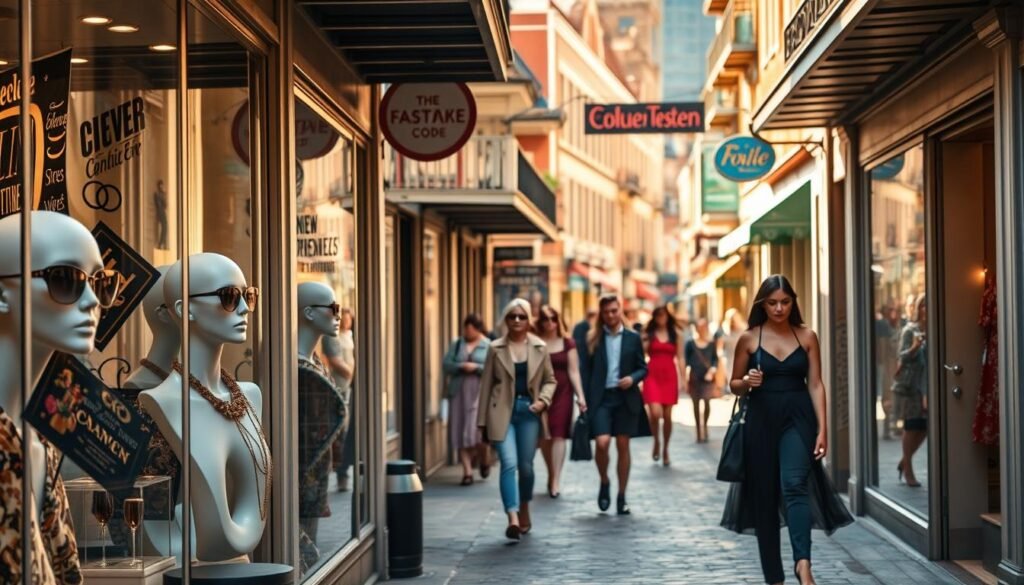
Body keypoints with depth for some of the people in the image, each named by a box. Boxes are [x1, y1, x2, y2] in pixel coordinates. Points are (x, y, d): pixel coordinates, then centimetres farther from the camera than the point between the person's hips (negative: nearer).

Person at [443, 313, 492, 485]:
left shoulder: (489, 346, 4)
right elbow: (447, 365, 3)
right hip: (459, 393, 3)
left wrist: (476, 367, -14)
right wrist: (462, 366, -12)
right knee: (461, 433, -1)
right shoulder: (456, 345, 13)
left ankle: (484, 462, 18)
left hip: (479, 393, -3)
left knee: (477, 431, -10)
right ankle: (467, 471, 6)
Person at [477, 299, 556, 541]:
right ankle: (513, 518, -21)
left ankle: (524, 512, 31)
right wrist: (483, 421, 4)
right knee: (509, 463, -15)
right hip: (503, 411, -2)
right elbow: (487, 385, 5)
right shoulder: (496, 348, 2)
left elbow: (550, 380, 11)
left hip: (529, 411, 2)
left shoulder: (540, 347, 5)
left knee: (526, 466, 9)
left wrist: (543, 400, -9)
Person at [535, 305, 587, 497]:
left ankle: (555, 481, -8)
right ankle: (551, 474, 22)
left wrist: (580, 395, -4)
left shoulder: (567, 344, 4)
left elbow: (573, 371, 3)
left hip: (562, 393, -1)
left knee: (558, 436, -7)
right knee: (544, 437, 5)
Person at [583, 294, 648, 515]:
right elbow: (586, 370, 3)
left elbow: (643, 368, 10)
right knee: (602, 443, -16)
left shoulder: (632, 338, 6)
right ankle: (604, 483, 11)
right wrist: (585, 399, -5)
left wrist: (633, 378, -11)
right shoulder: (593, 338, 4)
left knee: (623, 446, 5)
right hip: (601, 398, -1)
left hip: (625, 398, 1)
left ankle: (621, 497, 13)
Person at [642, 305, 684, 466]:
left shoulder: (676, 333, 8)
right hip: (652, 375, -1)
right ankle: (656, 442, 13)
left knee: (667, 416, 3)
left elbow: (680, 358, 6)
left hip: (669, 376, 1)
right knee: (655, 413, -15)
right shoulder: (648, 333, 6)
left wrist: (682, 378, 0)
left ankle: (665, 449, 20)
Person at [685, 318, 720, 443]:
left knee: (707, 401, -10)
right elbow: (686, 360, 3)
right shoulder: (690, 343, 2)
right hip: (694, 377, 0)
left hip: (707, 376, 0)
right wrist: (686, 377, -5)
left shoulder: (711, 344, 4)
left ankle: (705, 426, 14)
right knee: (696, 403, 4)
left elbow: (715, 359, 7)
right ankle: (699, 431, 13)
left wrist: (713, 369, -11)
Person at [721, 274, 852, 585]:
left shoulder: (807, 336, 3)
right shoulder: (749, 338, 2)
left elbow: (815, 384, 2)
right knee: (764, 496, 5)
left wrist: (822, 429, -6)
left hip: (798, 418, -1)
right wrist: (747, 382, -13)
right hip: (761, 419, 1)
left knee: (794, 484, -23)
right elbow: (734, 384, 10)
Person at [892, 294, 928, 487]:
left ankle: (904, 462, 24)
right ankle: (908, 470, 10)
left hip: (926, 386, 5)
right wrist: (914, 347, -30)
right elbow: (903, 357, -14)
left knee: (924, 427, 5)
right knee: (911, 427, 0)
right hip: (909, 385, -5)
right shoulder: (910, 330, -8)